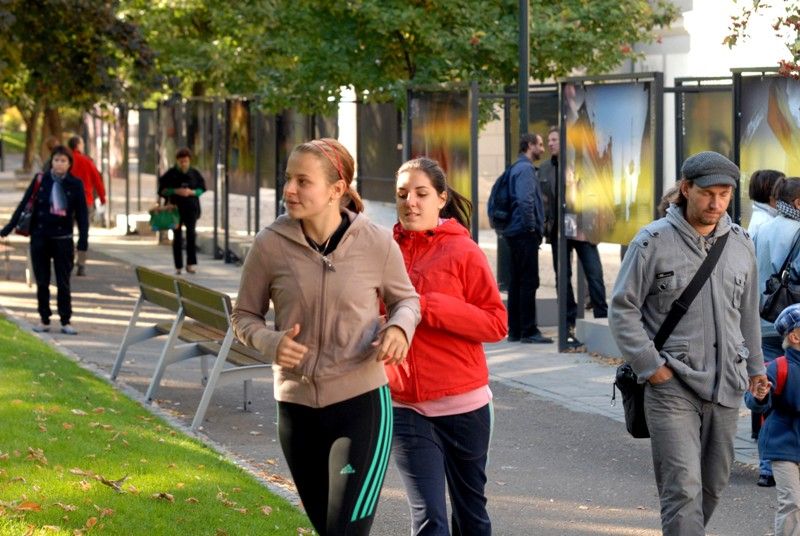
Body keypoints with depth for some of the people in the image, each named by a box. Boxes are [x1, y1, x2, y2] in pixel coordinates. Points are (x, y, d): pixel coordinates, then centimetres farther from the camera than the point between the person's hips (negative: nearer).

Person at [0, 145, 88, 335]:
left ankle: (66, 321, 8)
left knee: (63, 283, 1)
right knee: (42, 282, 7)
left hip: (63, 238, -1)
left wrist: (83, 240, -7)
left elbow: (82, 213, -1)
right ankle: (44, 320, 15)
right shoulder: (40, 180, -1)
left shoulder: (75, 184, -2)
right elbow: (24, 204, 2)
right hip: (40, 237, 1)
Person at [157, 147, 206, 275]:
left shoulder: (194, 173, 4)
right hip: (175, 208, 0)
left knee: (191, 232, -17)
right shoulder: (171, 174, 0)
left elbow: (202, 189, 9)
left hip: (191, 208, 0)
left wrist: (191, 192, -11)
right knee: (177, 236, 2)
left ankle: (191, 263, -16)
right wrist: (176, 191, -15)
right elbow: (162, 190, 0)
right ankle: (178, 266, 9)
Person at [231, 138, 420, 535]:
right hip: (297, 407, 3)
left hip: (362, 402, -3)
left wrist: (399, 327, -14)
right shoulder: (270, 245, -7)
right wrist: (271, 343, -16)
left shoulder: (376, 242, -8)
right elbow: (244, 315, 6)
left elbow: (406, 299, 9)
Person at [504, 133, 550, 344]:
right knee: (529, 282, -8)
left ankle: (515, 330, 15)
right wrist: (531, 226, -16)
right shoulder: (525, 168, -12)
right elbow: (525, 200, -23)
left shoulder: (517, 167, 18)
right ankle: (528, 331, -7)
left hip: (515, 232, 10)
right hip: (525, 233, -10)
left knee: (516, 282, 11)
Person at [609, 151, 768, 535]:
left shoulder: (741, 244, 9)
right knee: (683, 489, -13)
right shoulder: (653, 242, -6)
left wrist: (755, 366, 26)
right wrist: (650, 366, -9)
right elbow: (622, 309, -3)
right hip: (672, 386, -5)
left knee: (713, 484, 12)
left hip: (726, 387, 5)